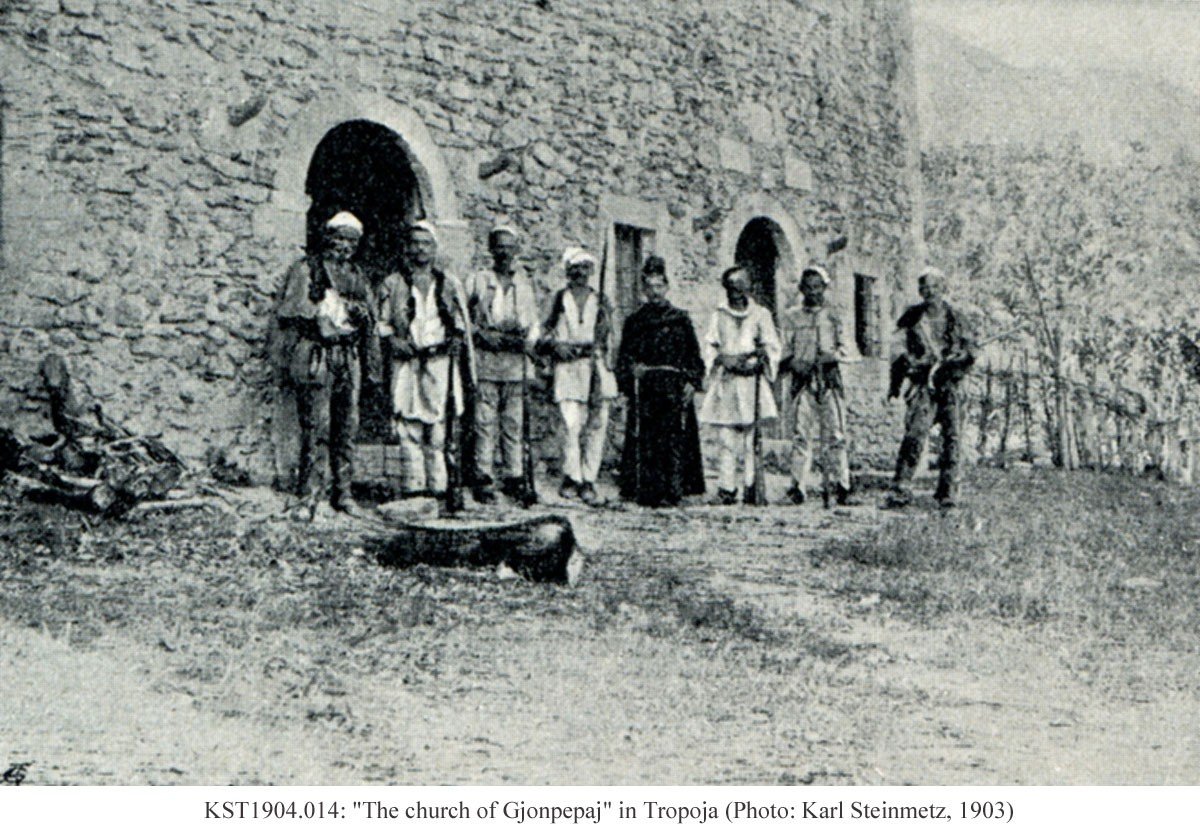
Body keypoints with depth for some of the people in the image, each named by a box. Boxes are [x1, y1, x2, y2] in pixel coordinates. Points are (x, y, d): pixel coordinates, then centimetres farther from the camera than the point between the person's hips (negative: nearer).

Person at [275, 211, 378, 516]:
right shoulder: (306, 270, 2)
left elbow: (371, 316, 25)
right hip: (315, 356, -5)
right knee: (314, 425, -8)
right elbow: (286, 313, -3)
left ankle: (342, 491, 13)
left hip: (348, 357, 5)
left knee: (346, 427, 6)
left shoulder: (357, 276, 19)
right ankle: (306, 492, 0)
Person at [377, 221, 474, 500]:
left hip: (440, 361, 0)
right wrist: (394, 340, -6)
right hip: (406, 363, 0)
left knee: (438, 425, -5)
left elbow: (463, 327, 14)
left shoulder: (450, 284, 13)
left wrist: (454, 342, -1)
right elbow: (382, 322, 11)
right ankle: (413, 486, -3)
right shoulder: (393, 284, 12)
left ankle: (439, 486, -3)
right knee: (408, 424, -5)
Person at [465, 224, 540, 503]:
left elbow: (534, 322, 19)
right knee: (485, 420, -6)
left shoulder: (526, 284, 16)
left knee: (514, 422, 3)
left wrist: (528, 341, -1)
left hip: (516, 361, 2)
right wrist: (483, 335, -9)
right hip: (485, 358, -2)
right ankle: (483, 478, -3)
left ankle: (514, 478, 8)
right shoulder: (478, 281, 9)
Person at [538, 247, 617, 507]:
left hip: (596, 364, 2)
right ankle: (572, 477, 0)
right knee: (571, 424, -14)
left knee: (597, 425, -3)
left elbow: (608, 336, 16)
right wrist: (555, 345, -7)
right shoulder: (559, 299, 10)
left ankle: (588, 482, 4)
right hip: (567, 366, -2)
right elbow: (544, 331, 11)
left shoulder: (600, 300, 14)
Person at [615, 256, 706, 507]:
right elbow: (624, 355, 13)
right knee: (644, 440, -4)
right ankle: (645, 490, -3)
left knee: (674, 439, -7)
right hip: (644, 390, 1)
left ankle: (673, 489, -8)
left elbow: (694, 355, 8)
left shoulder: (681, 319, 9)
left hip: (675, 390, -1)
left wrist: (692, 382, -3)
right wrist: (631, 370, -5)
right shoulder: (634, 321, 13)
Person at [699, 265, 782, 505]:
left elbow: (772, 347, 9)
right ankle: (727, 487, -6)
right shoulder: (719, 315, 13)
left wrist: (759, 357, -11)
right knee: (726, 435, -6)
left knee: (748, 435, -5)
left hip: (751, 380, -1)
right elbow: (709, 346, 12)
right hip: (725, 381, 1)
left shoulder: (760, 314, 10)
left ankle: (750, 487, -2)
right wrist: (723, 359, -6)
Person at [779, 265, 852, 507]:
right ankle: (798, 487, -6)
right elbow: (784, 350, 8)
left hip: (830, 378, 1)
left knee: (834, 432, -4)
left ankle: (836, 487, -1)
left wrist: (833, 355, -9)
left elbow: (843, 347, 12)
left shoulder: (833, 316, 15)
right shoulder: (791, 316, 11)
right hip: (803, 379, -1)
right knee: (801, 432, -8)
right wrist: (793, 363, -12)